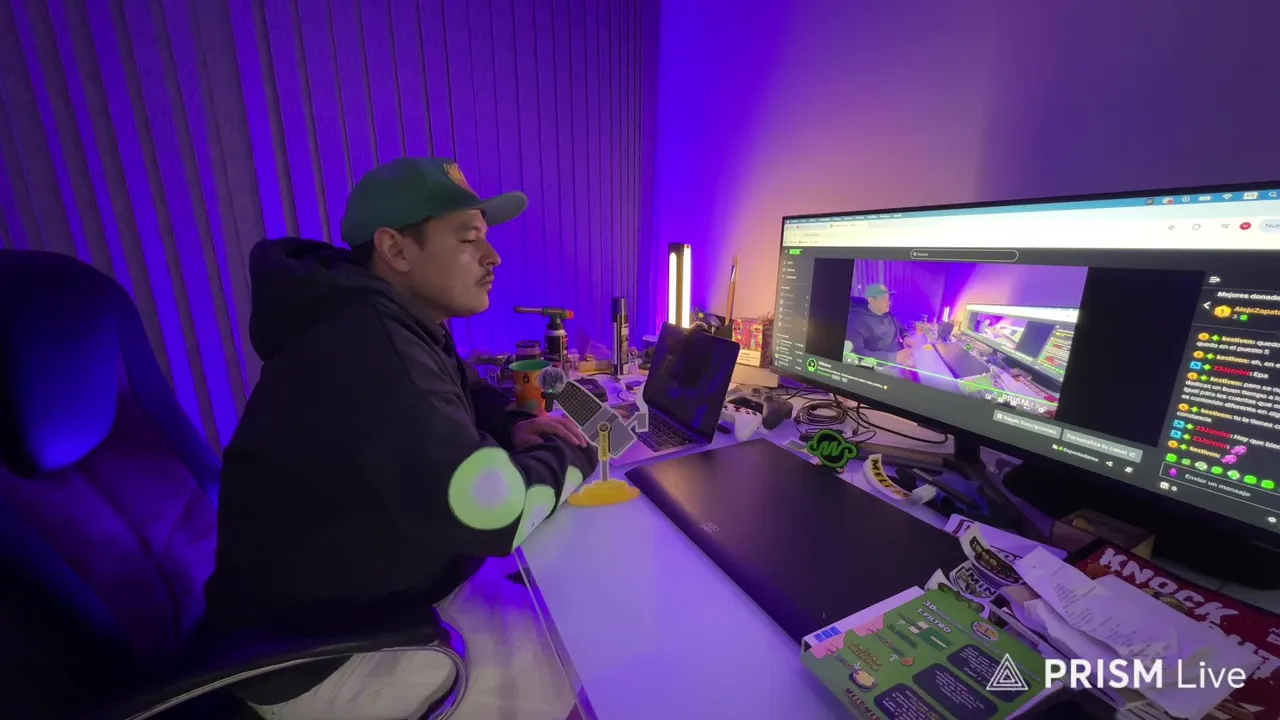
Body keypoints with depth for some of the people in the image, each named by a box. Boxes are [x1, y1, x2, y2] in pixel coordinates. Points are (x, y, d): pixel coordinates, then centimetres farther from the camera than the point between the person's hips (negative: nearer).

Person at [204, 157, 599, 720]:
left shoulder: (395, 322, 1)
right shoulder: (369, 346, -34)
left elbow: (461, 392, 18)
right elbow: (496, 511, -37)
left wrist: (513, 427, -4)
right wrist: (569, 455, -15)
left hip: (385, 591, 9)